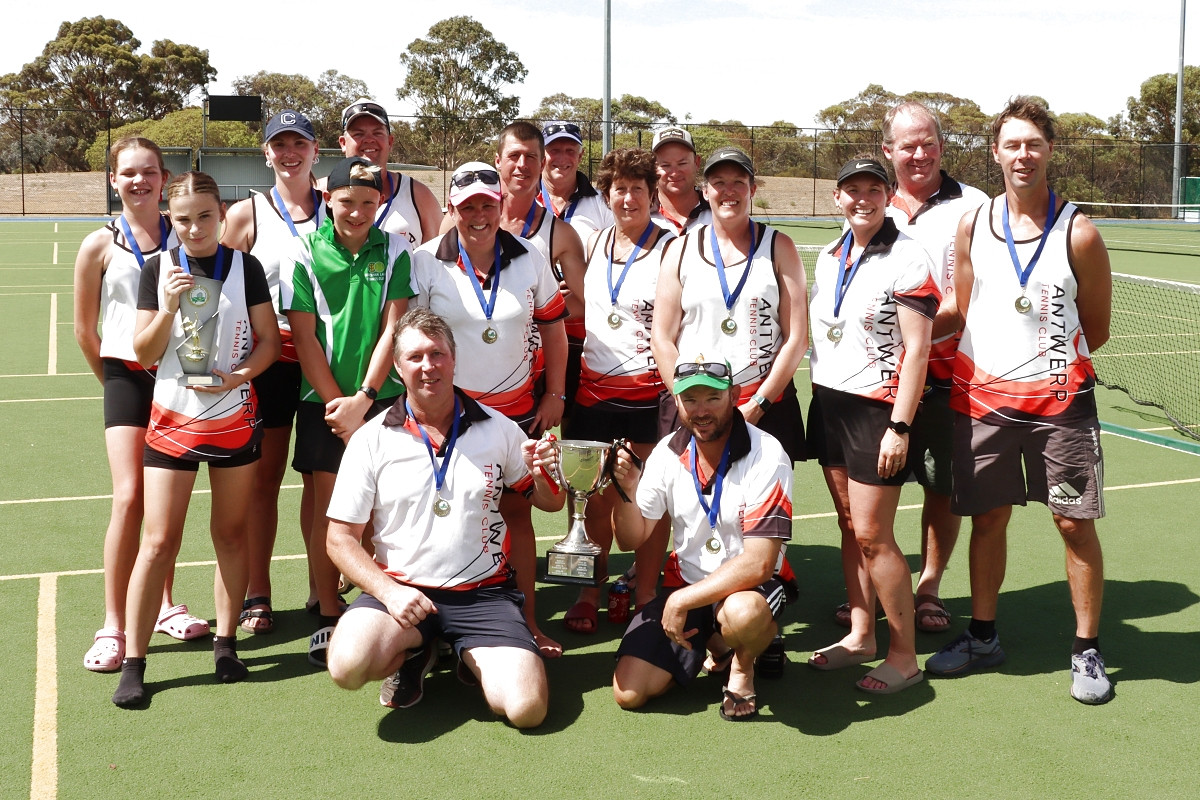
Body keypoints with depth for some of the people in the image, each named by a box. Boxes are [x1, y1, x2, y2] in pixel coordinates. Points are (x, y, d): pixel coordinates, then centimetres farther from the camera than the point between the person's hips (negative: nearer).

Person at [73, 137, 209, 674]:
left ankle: (164, 605, 25)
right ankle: (113, 627, -5)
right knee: (130, 498, -12)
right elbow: (85, 330, 7)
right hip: (128, 376, -2)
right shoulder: (100, 246, -1)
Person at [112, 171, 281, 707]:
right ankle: (134, 661, 5)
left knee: (231, 532, 9)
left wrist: (238, 376, -16)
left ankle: (225, 643, 23)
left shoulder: (244, 267, -1)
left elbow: (269, 340, 1)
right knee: (159, 541, -3)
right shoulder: (157, 270, 0)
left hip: (234, 416, 1)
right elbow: (144, 354, -1)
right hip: (172, 417, 0)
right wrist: (168, 308, -17)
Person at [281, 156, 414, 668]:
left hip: (383, 396, 1)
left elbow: (393, 328, -4)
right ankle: (328, 617, 13)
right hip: (324, 398, 0)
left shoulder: (395, 251, 1)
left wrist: (363, 399, -11)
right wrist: (337, 402, -8)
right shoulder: (305, 251, -2)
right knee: (328, 506, 2)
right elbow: (304, 336, -4)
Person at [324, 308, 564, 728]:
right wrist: (387, 590, -16)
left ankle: (474, 658, 16)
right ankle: (412, 653, 6)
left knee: (527, 708, -19)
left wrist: (544, 474, -10)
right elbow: (340, 538, 1)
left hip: (484, 591, 1)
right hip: (402, 589, 0)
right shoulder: (371, 439, -1)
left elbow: (548, 503, 15)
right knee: (348, 666, -30)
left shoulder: (497, 428, 4)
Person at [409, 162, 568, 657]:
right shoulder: (426, 262, -5)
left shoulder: (529, 260, 2)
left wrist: (555, 396, 8)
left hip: (517, 410, 2)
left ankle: (527, 620, 17)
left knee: (517, 510, 6)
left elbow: (553, 327, 11)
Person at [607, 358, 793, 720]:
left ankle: (743, 667, -3)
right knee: (629, 694, -9)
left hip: (747, 586, -4)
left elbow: (758, 563, -24)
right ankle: (709, 643, 19)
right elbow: (631, 540, 3)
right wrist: (626, 492, -17)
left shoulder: (766, 456, -19)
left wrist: (683, 601, -25)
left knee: (744, 613, -41)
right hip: (683, 581, 5)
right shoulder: (668, 452, -4)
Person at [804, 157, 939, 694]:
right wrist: (818, 395, 16)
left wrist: (899, 427, -18)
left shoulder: (906, 258, -10)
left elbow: (917, 348, -14)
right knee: (849, 526, 11)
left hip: (877, 407, -7)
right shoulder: (828, 257, 12)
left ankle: (903, 655, 5)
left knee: (872, 535, -6)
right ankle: (859, 634, 22)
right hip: (827, 401, 7)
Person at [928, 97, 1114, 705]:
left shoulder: (1079, 234, -5)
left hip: (1058, 398, -2)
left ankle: (1087, 651, 14)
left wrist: (1051, 360, 2)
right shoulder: (972, 227, 4)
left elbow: (1096, 328, 3)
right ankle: (982, 637, 26)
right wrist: (988, 366, 3)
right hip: (981, 396, 3)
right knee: (987, 518, 10)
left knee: (1076, 523, 0)